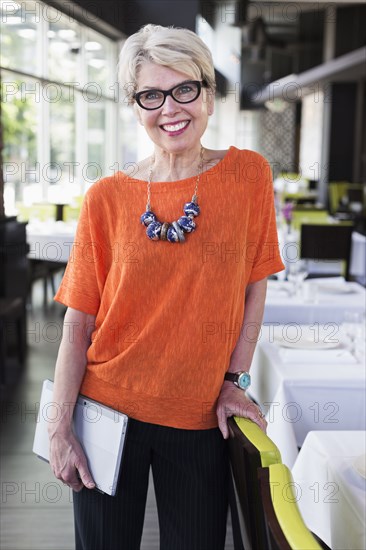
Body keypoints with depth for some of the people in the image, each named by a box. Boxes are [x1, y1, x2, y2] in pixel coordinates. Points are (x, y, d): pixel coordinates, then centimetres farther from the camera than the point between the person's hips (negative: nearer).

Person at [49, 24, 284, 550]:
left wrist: (235, 380, -2)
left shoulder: (248, 174, -4)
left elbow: (254, 285, 3)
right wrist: (60, 427, -8)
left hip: (199, 418, 1)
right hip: (109, 409, 0)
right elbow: (78, 320, -4)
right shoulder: (107, 198, -5)